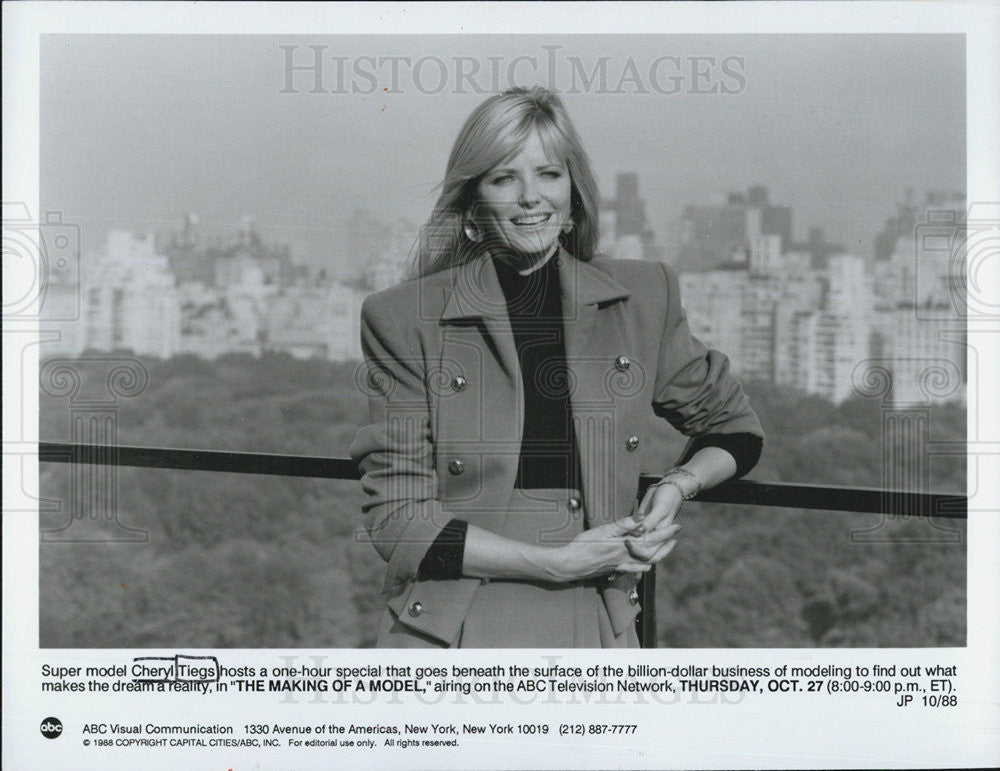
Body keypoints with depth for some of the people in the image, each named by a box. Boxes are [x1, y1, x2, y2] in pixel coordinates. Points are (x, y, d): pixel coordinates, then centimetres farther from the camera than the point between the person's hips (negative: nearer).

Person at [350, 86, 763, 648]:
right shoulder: (405, 320, 2)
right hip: (449, 633, -1)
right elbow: (396, 518, -2)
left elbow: (736, 431, 25)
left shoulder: (643, 298, 9)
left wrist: (678, 486, 3)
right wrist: (561, 562, -10)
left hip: (592, 630, 2)